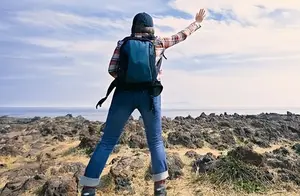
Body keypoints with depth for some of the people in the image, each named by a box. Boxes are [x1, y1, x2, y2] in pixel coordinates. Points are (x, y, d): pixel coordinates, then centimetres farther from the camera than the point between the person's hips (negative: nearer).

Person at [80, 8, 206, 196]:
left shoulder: (123, 43, 8)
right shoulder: (159, 43, 8)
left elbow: (112, 70, 0)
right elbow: (181, 35, 21)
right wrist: (197, 22, 36)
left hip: (124, 94, 0)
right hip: (149, 95, 0)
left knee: (107, 142, 4)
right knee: (156, 141, 14)